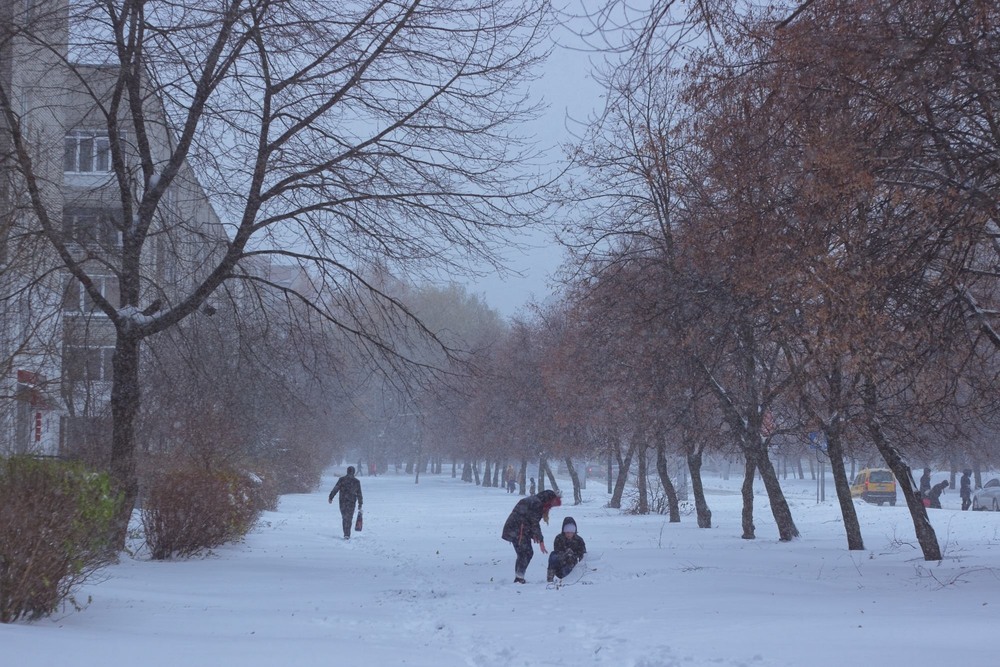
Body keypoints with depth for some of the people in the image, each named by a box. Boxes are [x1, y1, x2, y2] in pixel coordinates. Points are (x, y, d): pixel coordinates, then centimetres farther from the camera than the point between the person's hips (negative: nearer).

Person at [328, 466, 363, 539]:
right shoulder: (356, 481, 3)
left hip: (343, 501, 0)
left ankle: (346, 534, 8)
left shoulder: (342, 479, 0)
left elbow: (335, 489, -4)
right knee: (349, 518, 3)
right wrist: (360, 505, 11)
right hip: (351, 502, 0)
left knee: (345, 517, 11)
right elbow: (359, 494, 5)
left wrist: (331, 497, 3)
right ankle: (347, 534, -5)